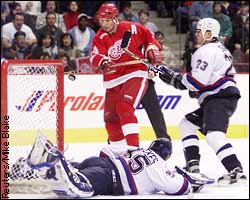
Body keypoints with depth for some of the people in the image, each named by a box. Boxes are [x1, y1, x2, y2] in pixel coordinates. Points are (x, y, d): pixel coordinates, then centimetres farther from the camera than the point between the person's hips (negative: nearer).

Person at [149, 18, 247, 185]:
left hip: (220, 98, -11)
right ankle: (193, 167, 14)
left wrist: (171, 76, -6)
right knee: (187, 125, 18)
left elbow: (197, 81, -17)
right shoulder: (220, 49, 25)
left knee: (214, 135, -26)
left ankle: (237, 172, -36)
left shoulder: (207, 51, -9)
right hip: (215, 100, 11)